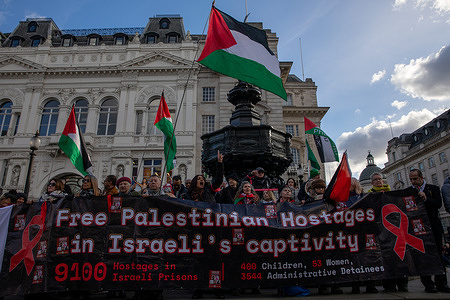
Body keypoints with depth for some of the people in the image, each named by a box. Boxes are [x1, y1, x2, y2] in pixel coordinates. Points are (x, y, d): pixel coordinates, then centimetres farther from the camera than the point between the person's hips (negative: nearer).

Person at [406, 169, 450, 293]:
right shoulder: (407, 191, 7)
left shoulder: (433, 189, 7)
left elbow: (439, 204, -6)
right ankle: (428, 284, 8)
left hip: (433, 226, 1)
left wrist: (426, 199, -19)